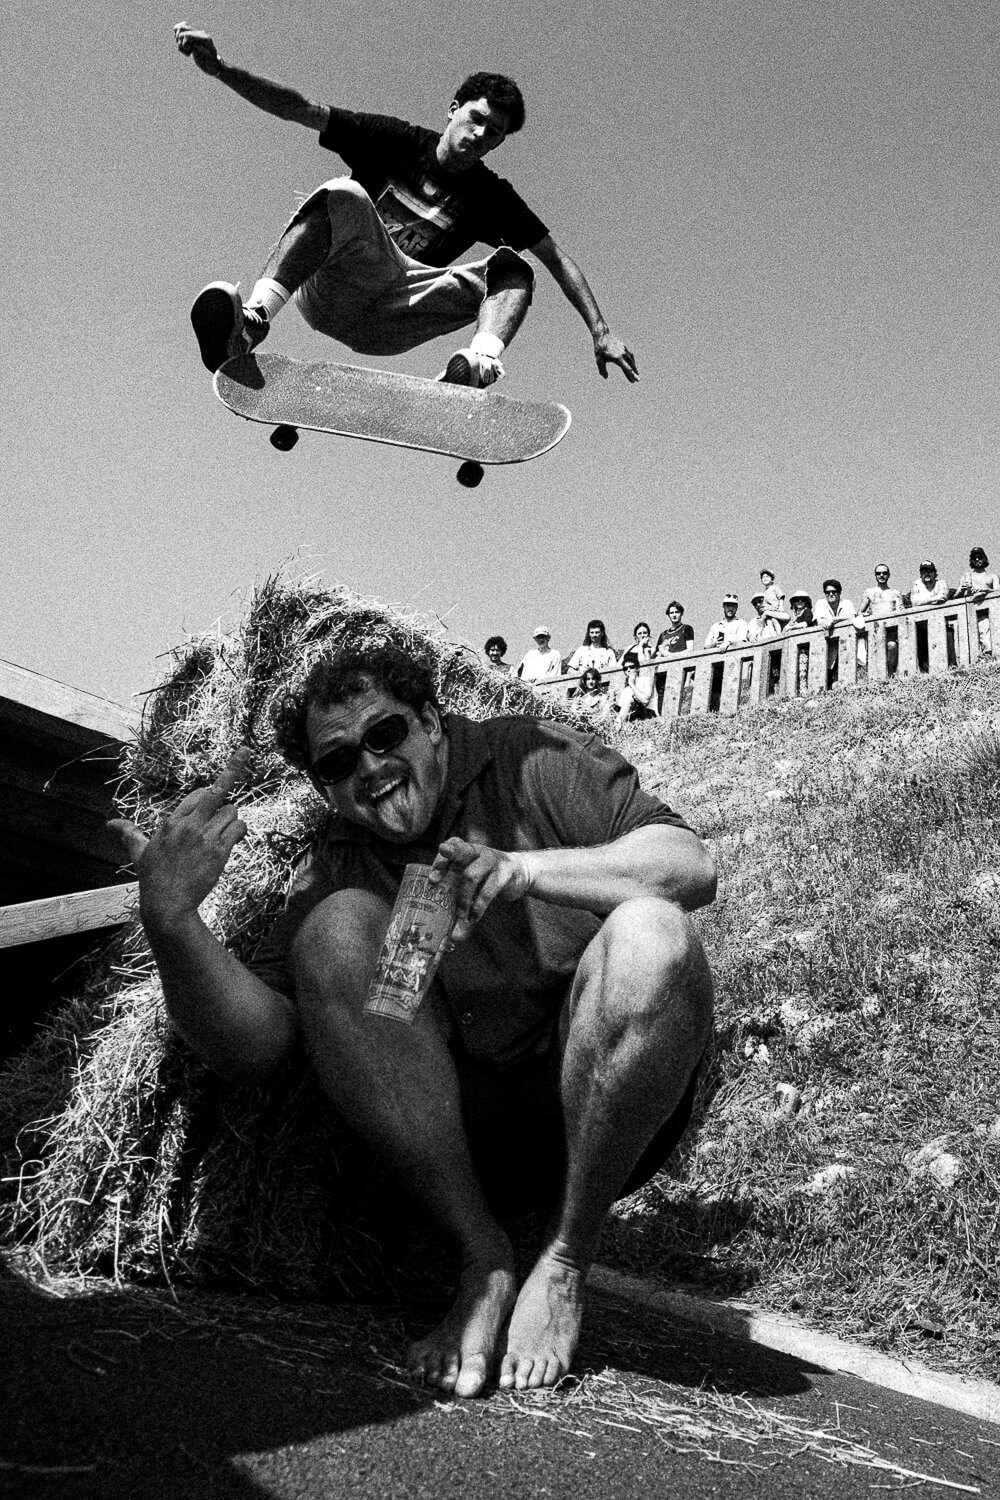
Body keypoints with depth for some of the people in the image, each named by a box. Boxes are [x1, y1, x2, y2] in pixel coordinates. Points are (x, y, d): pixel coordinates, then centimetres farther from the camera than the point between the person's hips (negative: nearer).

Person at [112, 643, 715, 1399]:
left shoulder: (533, 761, 0)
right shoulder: (337, 871, 6)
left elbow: (694, 865, -11)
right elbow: (258, 1049, -6)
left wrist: (529, 868, -25)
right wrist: (171, 922, -23)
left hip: (608, 1114, -2)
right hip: (464, 1138, 2)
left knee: (651, 931, -30)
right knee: (334, 933, -18)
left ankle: (565, 1264, -15)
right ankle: (482, 1261, -14)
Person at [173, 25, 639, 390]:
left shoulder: (492, 197, 13)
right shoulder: (397, 141, 9)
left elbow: (557, 259, 9)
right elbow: (302, 109, 1)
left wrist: (600, 332, -3)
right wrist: (219, 68, -12)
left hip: (383, 326, 2)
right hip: (329, 293, -1)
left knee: (512, 269, -15)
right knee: (345, 195, -31)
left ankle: (479, 360, -48)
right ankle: (254, 315, -54)